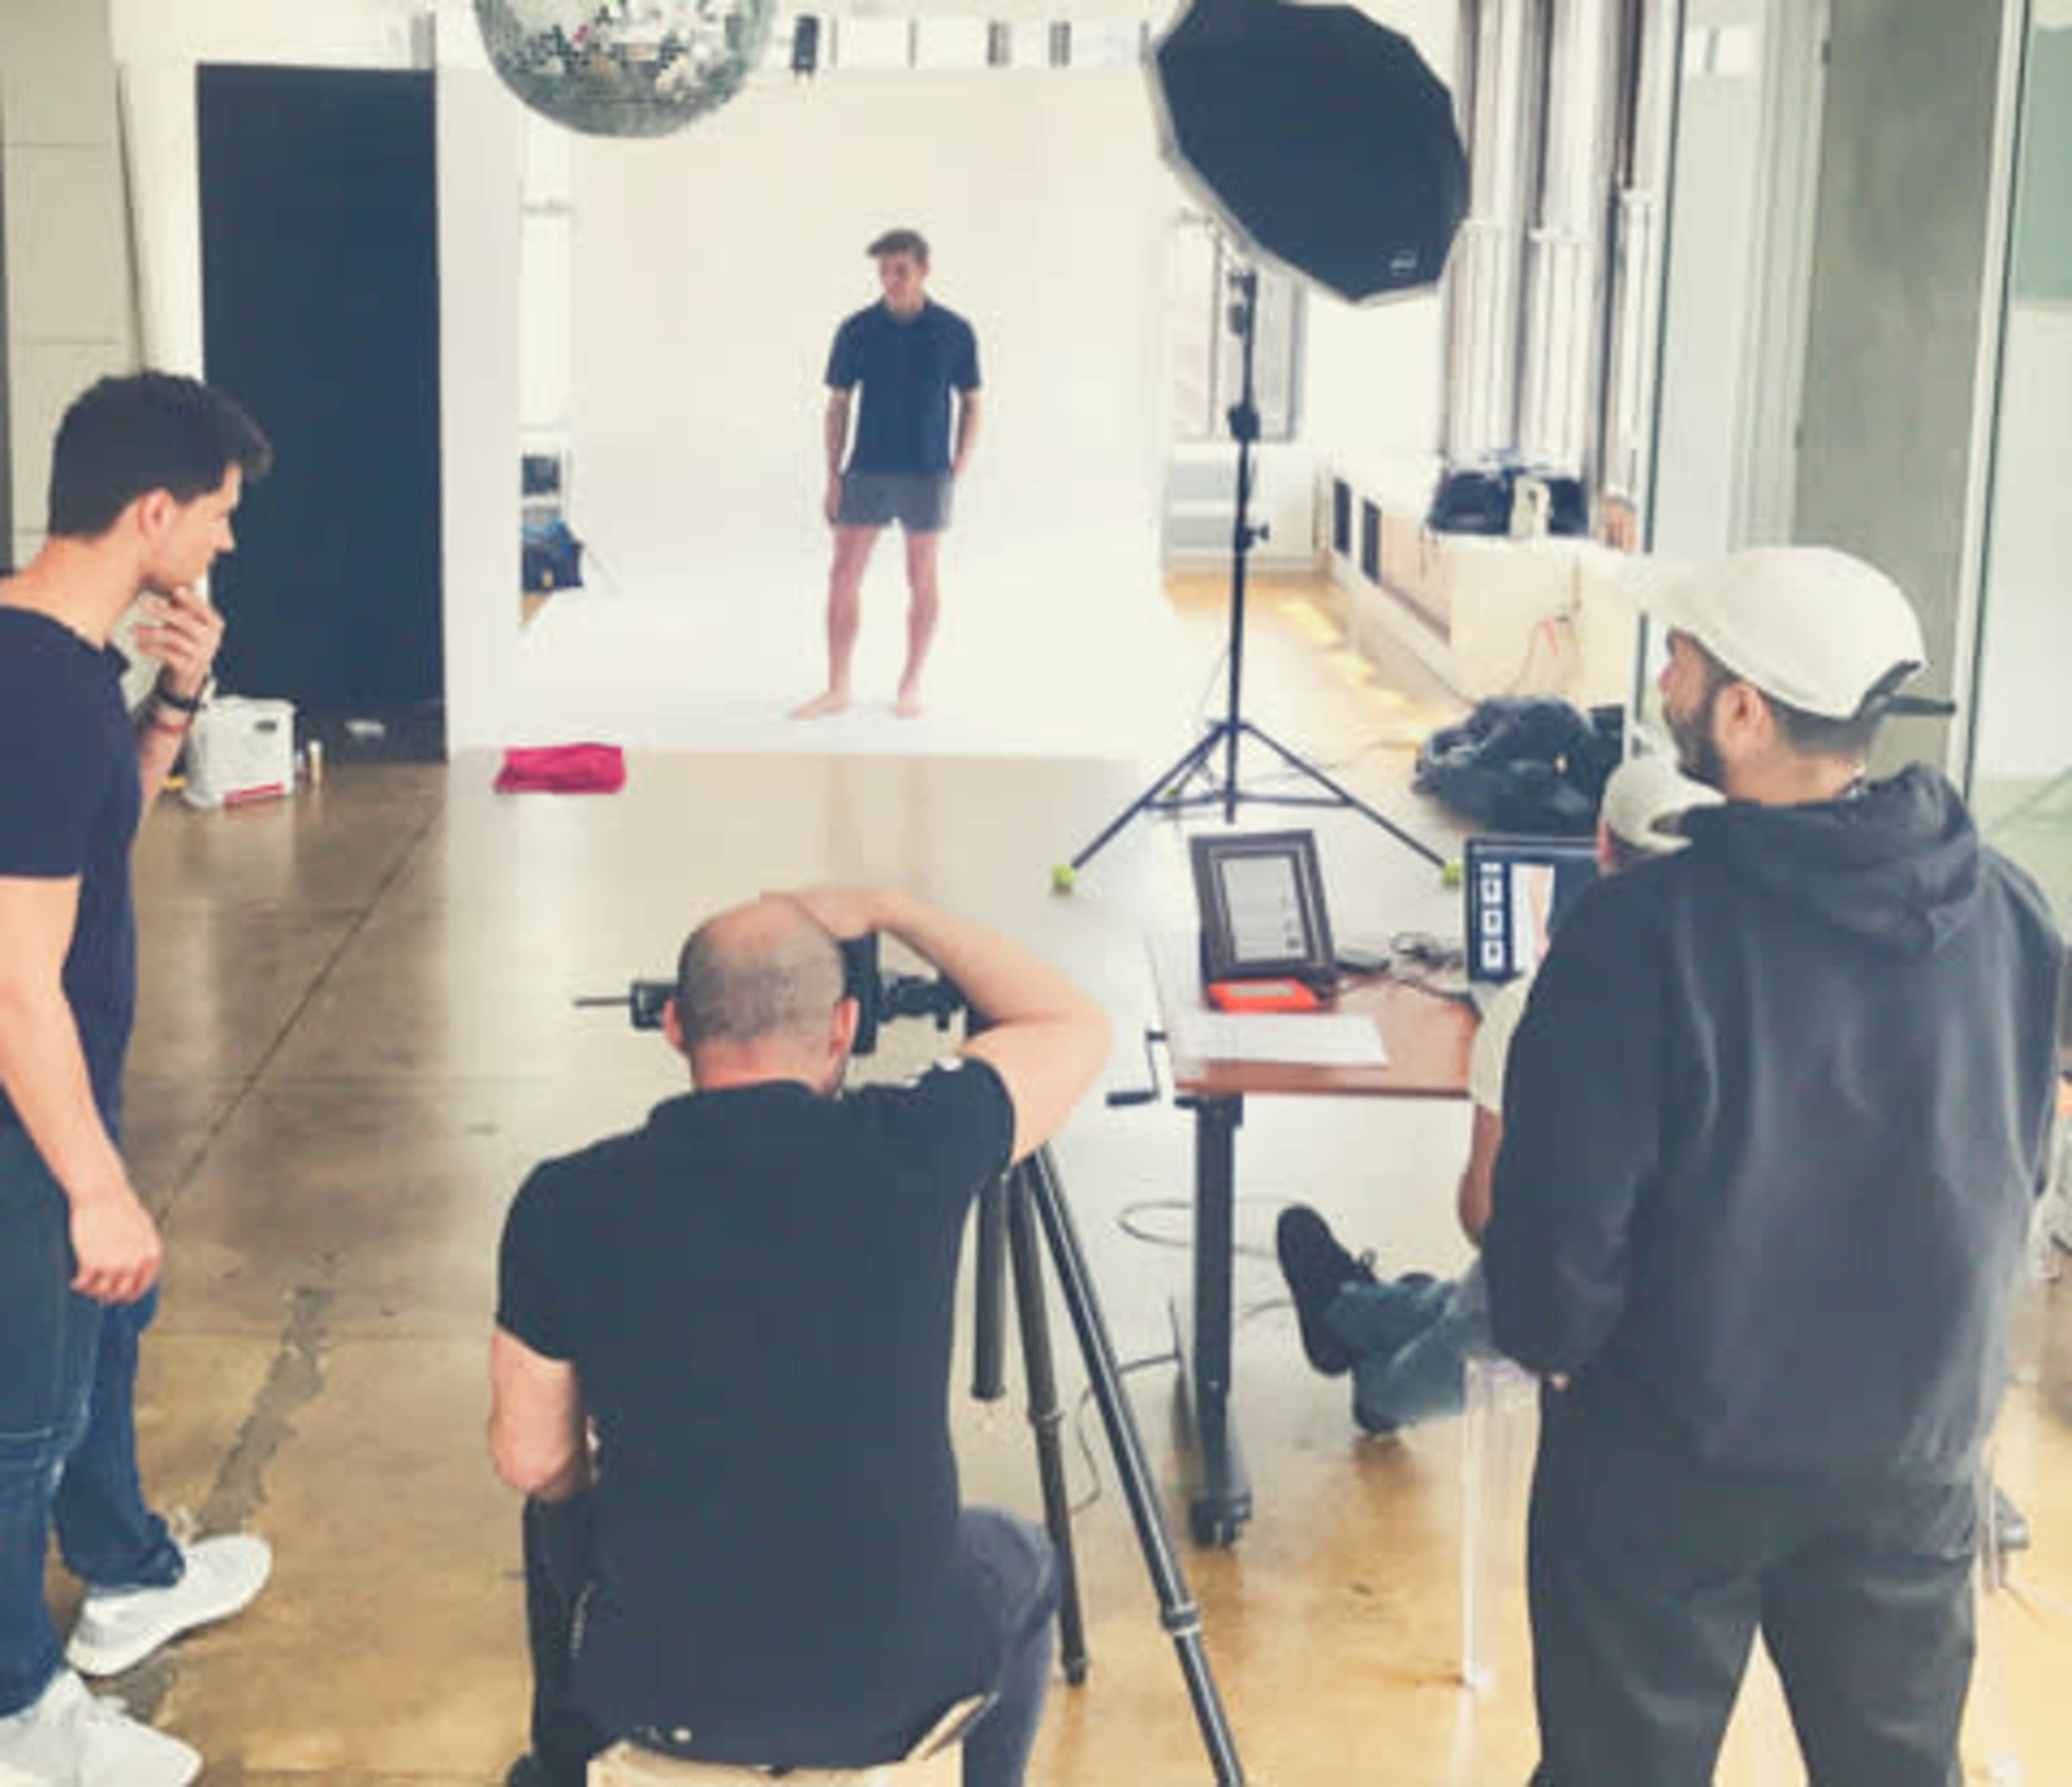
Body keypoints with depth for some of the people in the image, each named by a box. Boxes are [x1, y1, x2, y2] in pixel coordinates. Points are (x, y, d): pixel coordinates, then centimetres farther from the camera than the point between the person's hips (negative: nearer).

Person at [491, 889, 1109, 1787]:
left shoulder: (564, 1204, -10)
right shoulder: (909, 1151, -13)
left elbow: (532, 1463, 2)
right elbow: (1076, 1027, 6)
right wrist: (890, 911, 12)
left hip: (655, 1690, 1)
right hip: (893, 1691, -1)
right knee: (1020, 1566, 34)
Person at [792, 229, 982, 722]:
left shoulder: (954, 333, -3)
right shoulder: (857, 331, -1)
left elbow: (970, 404, 6)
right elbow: (837, 405, 6)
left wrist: (958, 470, -2)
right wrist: (833, 475, 0)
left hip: (927, 475, -1)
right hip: (866, 472, 1)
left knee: (923, 580, 6)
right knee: (844, 576, -1)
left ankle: (911, 687, 18)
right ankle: (837, 689, 7)